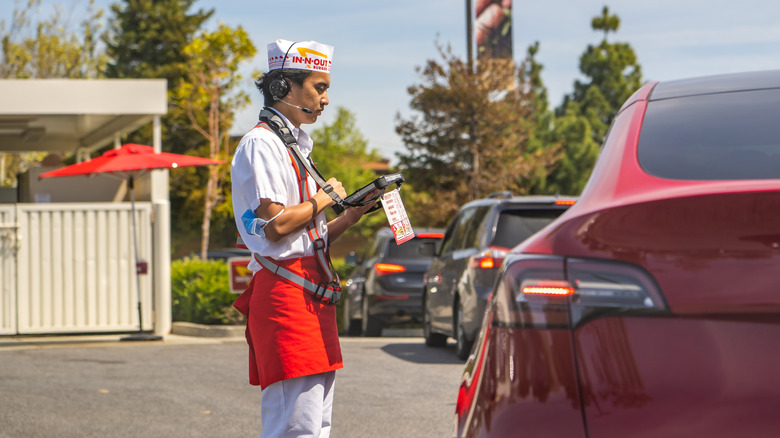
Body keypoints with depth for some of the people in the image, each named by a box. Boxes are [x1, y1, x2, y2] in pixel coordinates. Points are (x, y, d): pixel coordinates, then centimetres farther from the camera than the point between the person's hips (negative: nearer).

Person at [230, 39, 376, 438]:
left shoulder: (294, 147, 24)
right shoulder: (261, 144, -7)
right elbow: (275, 223, -18)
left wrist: (350, 216, 9)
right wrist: (324, 198, -4)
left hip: (312, 293, 10)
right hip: (284, 290, -10)